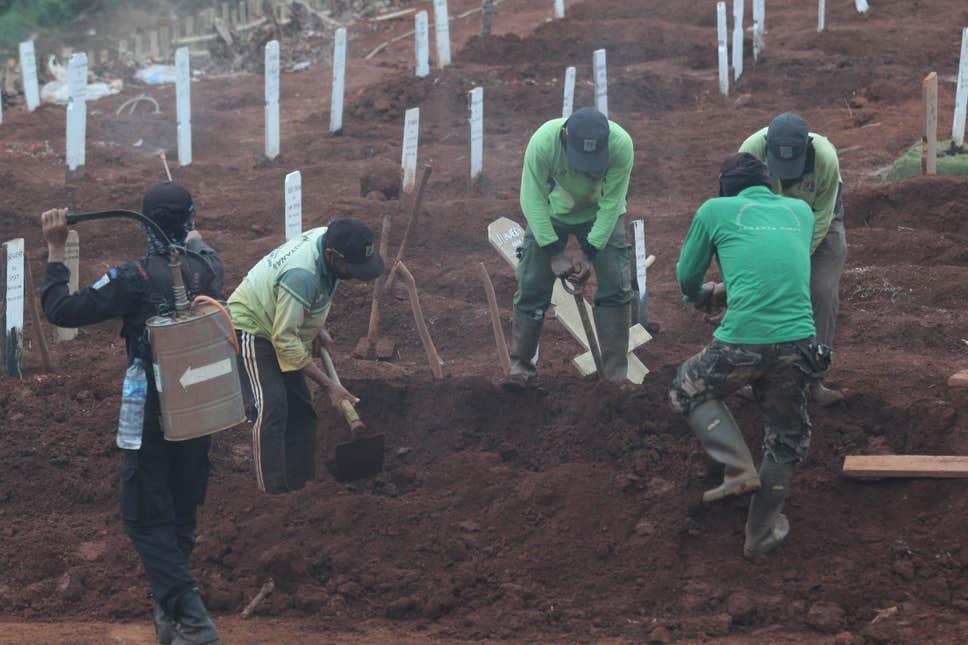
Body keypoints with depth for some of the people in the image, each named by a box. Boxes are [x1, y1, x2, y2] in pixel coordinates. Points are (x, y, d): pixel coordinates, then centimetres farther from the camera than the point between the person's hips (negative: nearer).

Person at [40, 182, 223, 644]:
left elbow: (61, 310, -16)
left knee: (146, 519, 1)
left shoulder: (135, 279, -20)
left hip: (152, 417, -5)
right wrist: (191, 232, 46)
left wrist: (55, 250, -8)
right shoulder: (207, 267, -3)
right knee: (181, 512, 19)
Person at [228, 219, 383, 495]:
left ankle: (300, 486, 17)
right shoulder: (302, 275, -38)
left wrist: (319, 329, 5)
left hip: (281, 324, 9)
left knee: (301, 410, 9)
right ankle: (273, 494, -21)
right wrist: (328, 385, -28)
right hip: (251, 329, -9)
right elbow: (285, 340, -32)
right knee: (271, 409, -20)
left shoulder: (329, 238, -12)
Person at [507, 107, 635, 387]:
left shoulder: (622, 145, -35)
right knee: (532, 285, -4)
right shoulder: (543, 142, -37)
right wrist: (554, 252, -27)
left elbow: (611, 203, -24)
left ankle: (617, 370, 1)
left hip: (600, 215, 0)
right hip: (551, 213, 0)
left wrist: (592, 251, -26)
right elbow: (533, 200, -26)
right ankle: (520, 364, 8)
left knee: (615, 284, -8)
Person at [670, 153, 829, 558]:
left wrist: (701, 296, 41)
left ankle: (739, 467, 7)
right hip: (798, 340, 3)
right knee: (787, 436, 22)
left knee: (688, 391, 25)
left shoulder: (716, 210, 9)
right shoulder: (801, 212, 19)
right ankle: (762, 532, 28)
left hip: (741, 342, -3)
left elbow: (686, 276, 18)